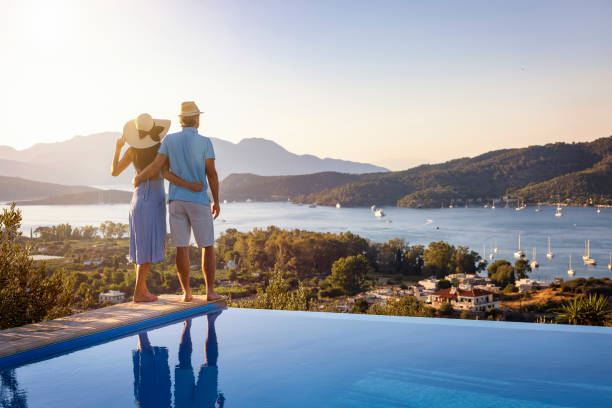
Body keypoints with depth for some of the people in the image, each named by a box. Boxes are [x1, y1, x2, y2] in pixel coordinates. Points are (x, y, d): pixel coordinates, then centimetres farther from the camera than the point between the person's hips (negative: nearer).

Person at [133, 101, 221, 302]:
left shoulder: (170, 139, 2)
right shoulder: (204, 142, -5)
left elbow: (156, 166, -6)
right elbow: (211, 174, -7)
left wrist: (138, 179, 12)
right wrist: (216, 201, 1)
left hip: (176, 201, 3)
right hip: (199, 202, -3)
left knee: (182, 248, 5)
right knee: (207, 246, 6)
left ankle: (186, 292, 5)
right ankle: (210, 291, 3)